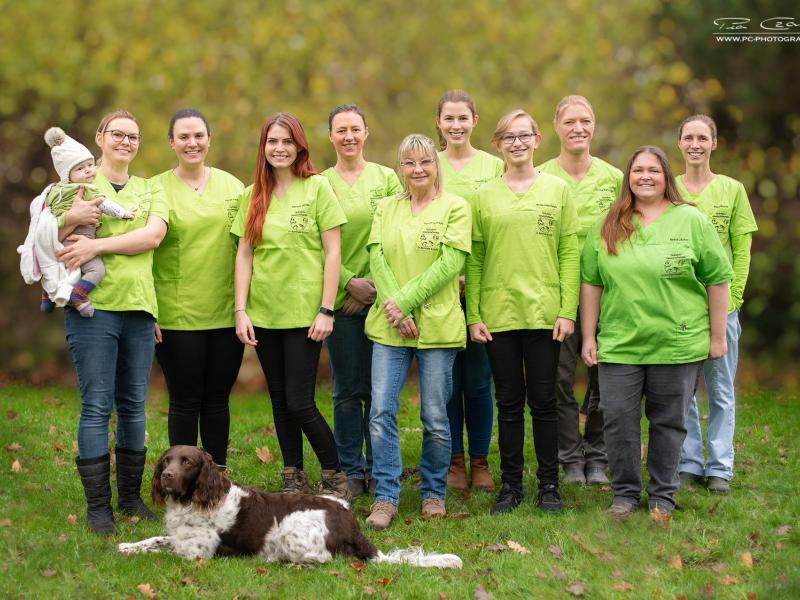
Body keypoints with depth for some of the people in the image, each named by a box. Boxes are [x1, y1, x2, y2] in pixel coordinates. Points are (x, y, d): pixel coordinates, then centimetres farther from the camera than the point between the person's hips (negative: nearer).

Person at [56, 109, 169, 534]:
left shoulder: (150, 190, 14)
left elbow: (154, 234, -5)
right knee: (96, 406, -4)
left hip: (139, 308, 3)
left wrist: (98, 245, -16)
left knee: (133, 406, 8)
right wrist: (71, 220, -20)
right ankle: (97, 505, 1)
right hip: (93, 307, -3)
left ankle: (131, 496, 18)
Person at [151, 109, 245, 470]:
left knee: (217, 400, 9)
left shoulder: (231, 185, 8)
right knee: (185, 402, 1)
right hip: (177, 317, -3)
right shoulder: (157, 189, -1)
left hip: (226, 314, 3)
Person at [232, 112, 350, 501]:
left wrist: (326, 310, -10)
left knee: (300, 403, -7)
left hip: (304, 312, -4)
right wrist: (240, 310, 0)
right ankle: (294, 483, 19)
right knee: (280, 403, 9)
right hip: (264, 313, 4)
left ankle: (336, 480, 8)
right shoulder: (252, 195, 8)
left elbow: (332, 252, -5)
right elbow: (244, 255, 8)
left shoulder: (317, 187, -4)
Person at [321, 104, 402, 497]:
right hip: (341, 299, 0)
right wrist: (349, 283, -10)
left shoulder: (386, 177, 7)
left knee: (379, 388, 3)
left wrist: (376, 282, -9)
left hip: (381, 298, 0)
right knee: (347, 390, 3)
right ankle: (351, 471, 13)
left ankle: (378, 469, 13)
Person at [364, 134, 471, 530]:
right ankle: (385, 498, -1)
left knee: (435, 418, 3)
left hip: (437, 326, -3)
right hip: (388, 326, 3)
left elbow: (450, 264, -9)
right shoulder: (386, 209, 13)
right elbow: (377, 259, 4)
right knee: (382, 411, -6)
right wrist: (394, 310, -12)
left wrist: (405, 300, -14)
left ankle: (433, 493, 19)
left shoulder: (455, 208, 1)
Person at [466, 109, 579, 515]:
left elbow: (570, 254, 2)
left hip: (544, 312, -1)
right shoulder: (484, 196, 7)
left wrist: (568, 310, -5)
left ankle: (549, 484, 12)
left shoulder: (557, 190, 5)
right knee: (509, 402, 6)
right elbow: (474, 260, 6)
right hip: (498, 314, 1)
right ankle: (511, 485, 14)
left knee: (543, 401, 3)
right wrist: (473, 314, -1)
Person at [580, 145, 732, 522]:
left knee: (668, 423, 7)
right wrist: (588, 337, 5)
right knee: (618, 421, 2)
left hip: (678, 345, -2)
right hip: (619, 346, 2)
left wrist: (717, 336, -1)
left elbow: (717, 280, 1)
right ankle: (625, 494, 17)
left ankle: (662, 497, 20)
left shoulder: (692, 221, 1)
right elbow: (591, 283, 9)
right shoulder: (608, 226, 8)